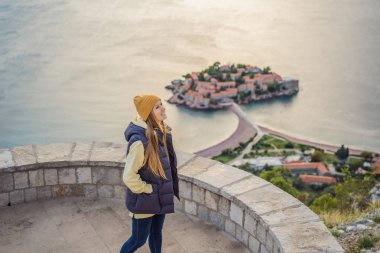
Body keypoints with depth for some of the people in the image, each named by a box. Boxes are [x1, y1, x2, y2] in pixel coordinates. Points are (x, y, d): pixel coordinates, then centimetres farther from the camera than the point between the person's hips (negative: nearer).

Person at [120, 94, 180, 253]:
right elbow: (129, 176, -26)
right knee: (138, 239, 9)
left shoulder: (160, 133, -2)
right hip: (144, 201, -8)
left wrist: (166, 191, 10)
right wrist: (148, 190, -14)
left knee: (156, 233, 22)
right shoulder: (140, 140, -28)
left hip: (160, 197, 8)